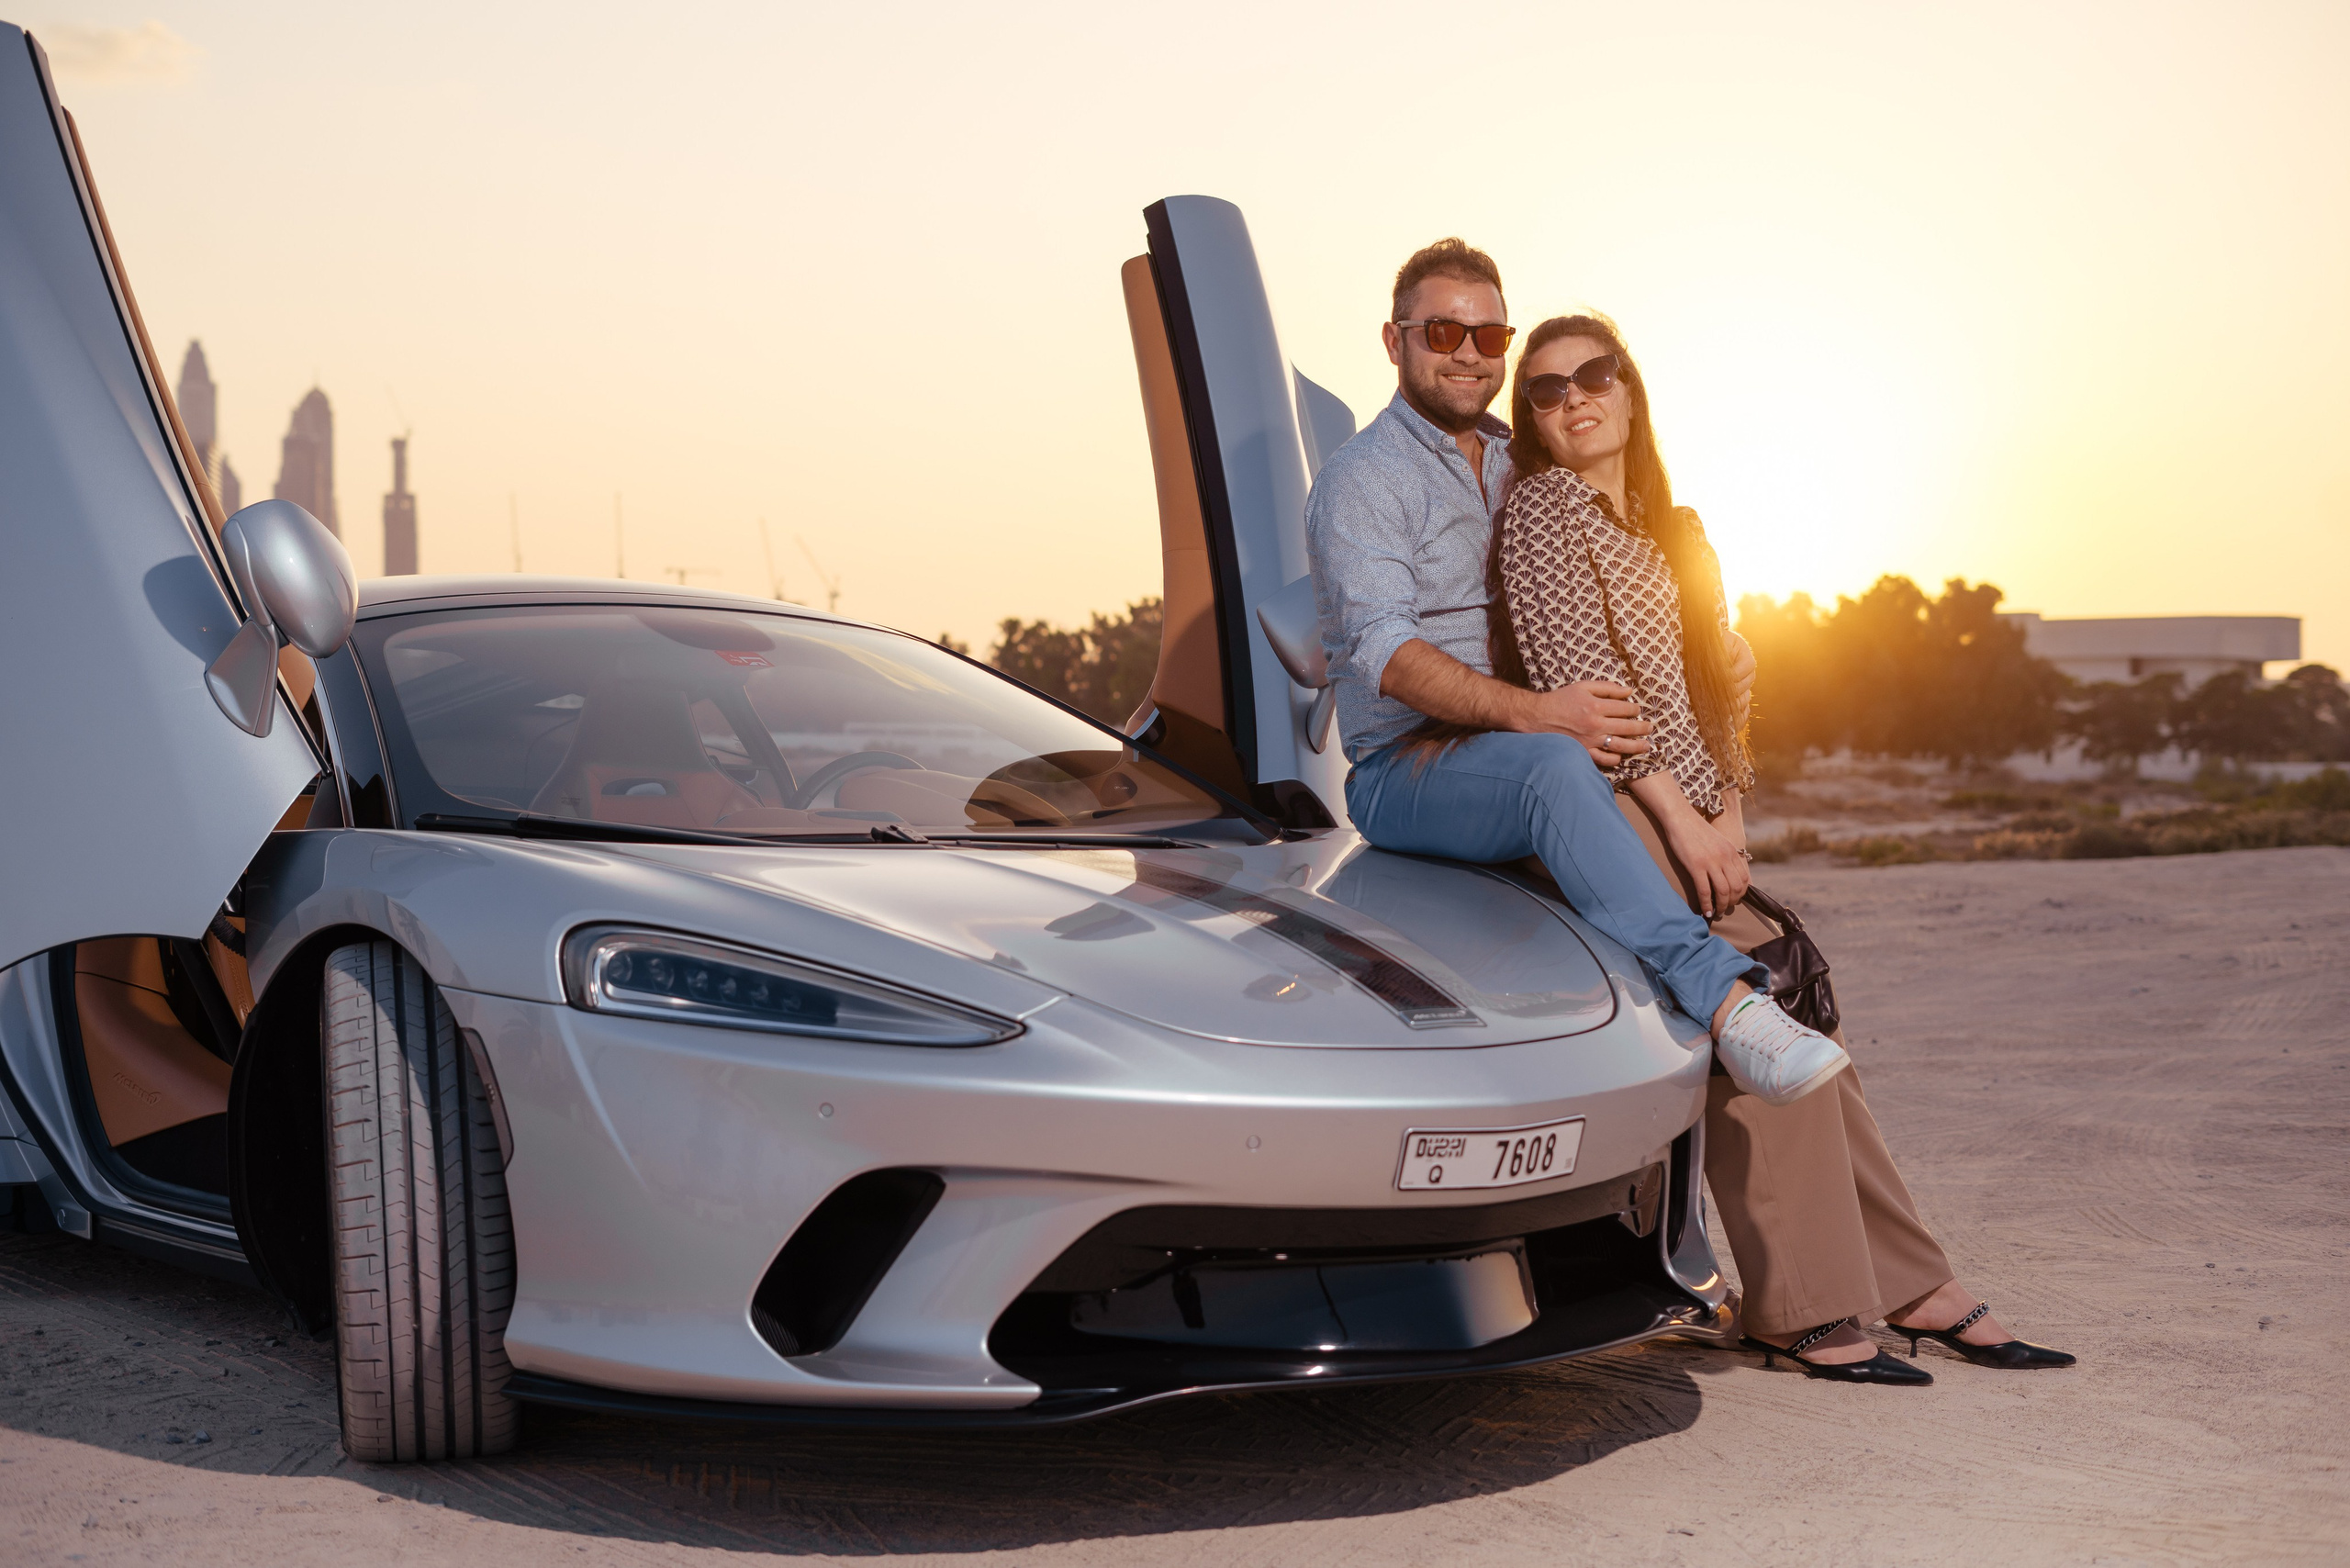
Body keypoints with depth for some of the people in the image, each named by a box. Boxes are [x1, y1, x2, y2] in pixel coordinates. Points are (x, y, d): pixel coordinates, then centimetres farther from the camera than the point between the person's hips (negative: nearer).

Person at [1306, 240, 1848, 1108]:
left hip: (1514, 747, 9)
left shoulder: (1517, 467, 22)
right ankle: (1724, 998, -49)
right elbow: (1385, 654, -17)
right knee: (1553, 766, -37)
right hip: (1402, 771, -9)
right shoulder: (1363, 478, -2)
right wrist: (1531, 714, -31)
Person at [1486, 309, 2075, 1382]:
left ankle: (1910, 1286, 7)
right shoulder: (1543, 505, -3)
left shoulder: (1660, 529, 22)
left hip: (1678, 813, 8)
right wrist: (1682, 817, -17)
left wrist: (1726, 810, 6)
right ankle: (1804, 1309, -12)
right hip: (1602, 803, -8)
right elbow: (1571, 674, -13)